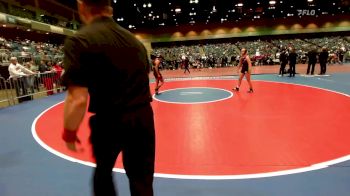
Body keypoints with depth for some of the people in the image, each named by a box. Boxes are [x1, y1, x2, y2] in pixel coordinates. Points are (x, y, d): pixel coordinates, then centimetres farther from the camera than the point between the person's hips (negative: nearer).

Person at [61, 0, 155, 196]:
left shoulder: (80, 41, -12)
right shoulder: (134, 39, 6)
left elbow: (78, 100, -19)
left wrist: (69, 133, -3)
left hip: (109, 122, -4)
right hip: (143, 118, 5)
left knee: (103, 172, 25)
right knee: (141, 177, 17)